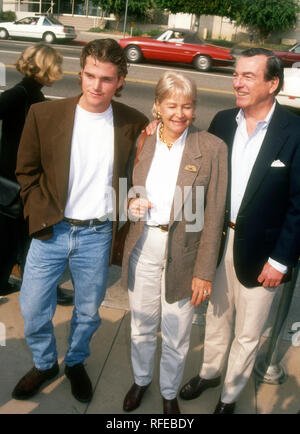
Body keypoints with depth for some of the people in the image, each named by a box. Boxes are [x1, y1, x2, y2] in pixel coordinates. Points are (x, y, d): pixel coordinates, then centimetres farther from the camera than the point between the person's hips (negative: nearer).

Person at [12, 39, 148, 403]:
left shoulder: (134, 124, -4)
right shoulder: (44, 114, -5)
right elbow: (27, 171, 3)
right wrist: (41, 214, -5)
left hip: (97, 235, 0)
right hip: (50, 232, 0)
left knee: (88, 312, 15)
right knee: (33, 310, 10)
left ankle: (76, 362, 44)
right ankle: (44, 363, 40)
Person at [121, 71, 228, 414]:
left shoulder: (212, 148, -10)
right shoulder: (143, 141, 1)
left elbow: (213, 215, -9)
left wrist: (204, 271, -10)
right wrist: (133, 204, -10)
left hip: (183, 250, -3)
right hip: (143, 246, 3)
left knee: (176, 334, 13)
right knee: (141, 325, 20)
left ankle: (169, 393, 40)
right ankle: (141, 379, 47)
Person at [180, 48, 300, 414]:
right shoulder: (222, 121, -1)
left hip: (260, 251, -3)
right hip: (218, 241, 4)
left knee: (247, 333, 15)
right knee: (216, 316, 23)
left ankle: (230, 395, 38)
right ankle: (209, 372, 48)